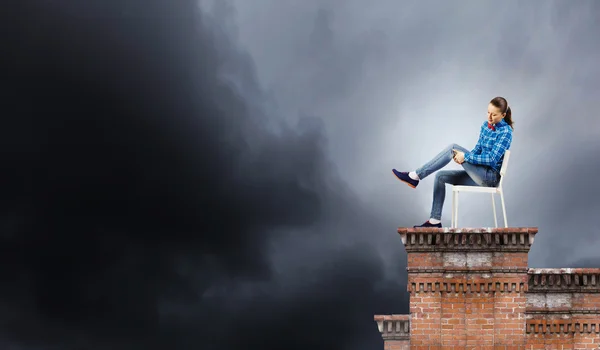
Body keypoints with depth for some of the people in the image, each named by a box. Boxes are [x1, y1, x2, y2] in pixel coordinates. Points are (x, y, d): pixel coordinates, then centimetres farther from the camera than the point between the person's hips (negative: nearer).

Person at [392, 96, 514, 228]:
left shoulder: (506, 131, -14)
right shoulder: (486, 125, 10)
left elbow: (492, 159, -20)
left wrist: (465, 157, -22)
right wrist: (462, 157, -7)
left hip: (491, 176, -8)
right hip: (481, 175, 8)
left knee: (453, 148, -19)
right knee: (440, 176, 1)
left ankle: (415, 176, -17)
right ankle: (435, 221, 1)